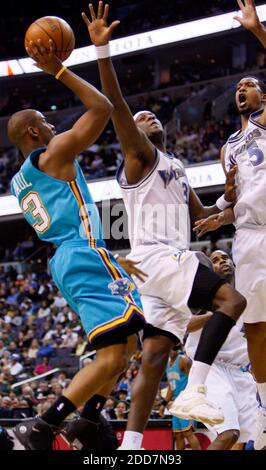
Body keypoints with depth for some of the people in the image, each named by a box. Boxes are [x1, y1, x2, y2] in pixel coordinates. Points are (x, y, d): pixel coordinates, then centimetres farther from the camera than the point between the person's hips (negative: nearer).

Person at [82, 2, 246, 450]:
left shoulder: (176, 168, 28)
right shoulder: (141, 154, 2)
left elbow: (201, 215, 36)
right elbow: (114, 104, -14)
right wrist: (102, 50, -25)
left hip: (173, 259, 8)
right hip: (154, 256, -8)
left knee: (154, 357, -1)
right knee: (231, 299, -21)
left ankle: (131, 448, -6)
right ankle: (192, 393, -27)